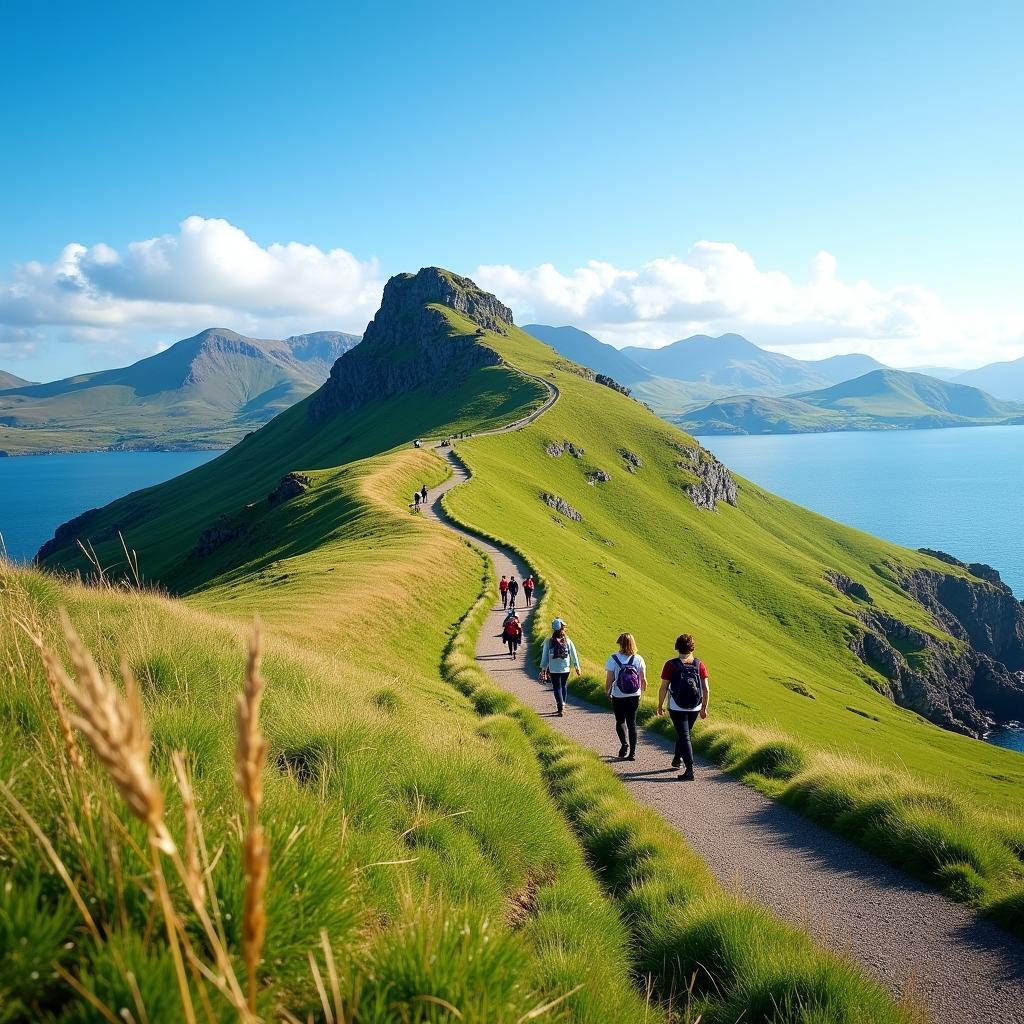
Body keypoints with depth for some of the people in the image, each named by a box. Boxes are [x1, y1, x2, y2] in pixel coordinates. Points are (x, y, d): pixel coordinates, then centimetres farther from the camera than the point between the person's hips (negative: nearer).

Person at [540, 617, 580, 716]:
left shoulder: (548, 641, -10)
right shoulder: (567, 641, -6)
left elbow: (545, 656, -4)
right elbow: (574, 654, 1)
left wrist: (543, 669, 5)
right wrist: (577, 667, 13)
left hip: (554, 670, -2)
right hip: (565, 668, 2)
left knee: (557, 687, 3)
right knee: (564, 686, 20)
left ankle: (560, 705, -14)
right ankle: (562, 704, 29)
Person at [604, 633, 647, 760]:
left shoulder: (614, 659, -13)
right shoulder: (638, 659, -6)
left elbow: (609, 680, -12)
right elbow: (643, 679, -3)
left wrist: (607, 692, 6)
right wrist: (642, 691, 16)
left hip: (618, 697, -2)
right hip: (634, 697, 2)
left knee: (620, 721, 17)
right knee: (632, 722, 12)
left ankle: (624, 744, -6)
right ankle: (632, 753, 10)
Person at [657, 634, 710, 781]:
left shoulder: (671, 665, -12)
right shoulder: (699, 664, -4)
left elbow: (664, 688, -10)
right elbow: (706, 689, -3)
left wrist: (660, 706, 3)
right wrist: (704, 708, 8)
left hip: (677, 708, -3)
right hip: (695, 708, 4)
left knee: (684, 737, 0)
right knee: (684, 733, 25)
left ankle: (690, 770, -8)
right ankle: (678, 758, 43)